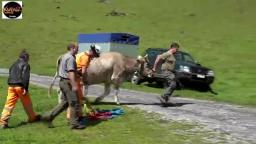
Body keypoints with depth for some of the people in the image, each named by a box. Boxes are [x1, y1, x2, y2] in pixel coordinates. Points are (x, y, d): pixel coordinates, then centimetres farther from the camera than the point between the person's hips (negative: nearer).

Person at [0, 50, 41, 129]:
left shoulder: (13, 65, 21)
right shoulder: (25, 65, -2)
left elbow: (10, 75, 21)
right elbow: (25, 77, -13)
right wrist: (25, 88, -17)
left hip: (11, 86, 6)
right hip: (20, 86, -6)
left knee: (9, 104, -1)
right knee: (27, 103, 11)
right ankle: (32, 117, 28)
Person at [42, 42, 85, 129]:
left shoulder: (65, 56, 17)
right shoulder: (70, 58, -15)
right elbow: (71, 72, -24)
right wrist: (74, 85, -27)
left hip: (63, 81, 10)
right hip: (68, 82, -10)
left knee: (65, 102, 14)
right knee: (74, 103, -2)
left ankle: (49, 116, 12)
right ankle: (74, 123, 4)